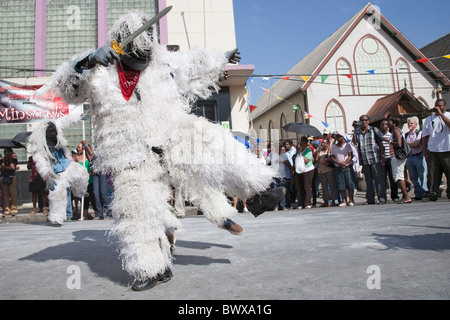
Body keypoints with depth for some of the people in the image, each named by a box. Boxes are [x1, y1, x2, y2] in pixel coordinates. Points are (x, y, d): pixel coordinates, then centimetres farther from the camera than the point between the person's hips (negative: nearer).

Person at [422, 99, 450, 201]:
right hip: (432, 151, 2)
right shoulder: (429, 119, 15)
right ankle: (432, 194, 3)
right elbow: (425, 136, 13)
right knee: (432, 174, -1)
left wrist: (441, 114, -14)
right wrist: (424, 150, 5)